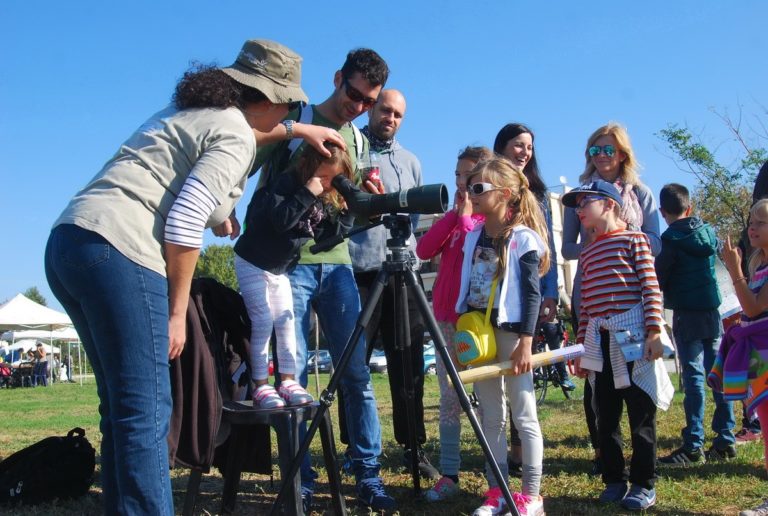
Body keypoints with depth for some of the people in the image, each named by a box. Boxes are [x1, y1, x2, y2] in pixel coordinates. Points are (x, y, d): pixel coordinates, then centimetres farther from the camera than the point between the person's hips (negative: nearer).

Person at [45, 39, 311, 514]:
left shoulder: (188, 110, 22)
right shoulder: (237, 136, -4)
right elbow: (183, 224, -13)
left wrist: (217, 213, 26)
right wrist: (177, 311, -7)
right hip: (118, 251, -9)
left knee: (122, 405, 15)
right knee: (148, 410, -6)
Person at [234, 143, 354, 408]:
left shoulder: (328, 200, -2)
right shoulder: (288, 182, -20)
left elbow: (331, 235, -7)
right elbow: (281, 221, -34)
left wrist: (348, 209, -16)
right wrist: (307, 194, -35)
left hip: (281, 267, 6)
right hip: (253, 262, -6)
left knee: (286, 320, 3)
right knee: (263, 321, -9)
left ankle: (288, 381, 10)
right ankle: (261, 386, -3)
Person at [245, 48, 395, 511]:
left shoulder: (359, 142, 18)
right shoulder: (296, 119, 3)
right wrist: (294, 129, -19)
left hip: (337, 263, 4)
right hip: (290, 261, -4)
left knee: (357, 372, 1)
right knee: (293, 375, -3)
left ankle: (369, 474, 10)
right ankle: (301, 481, 6)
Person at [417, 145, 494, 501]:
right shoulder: (453, 217, 17)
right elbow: (423, 251, 2)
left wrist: (466, 218, -8)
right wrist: (454, 214, -2)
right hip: (445, 315, 6)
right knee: (449, 398, 5)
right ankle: (449, 475, 10)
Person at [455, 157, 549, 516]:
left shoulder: (523, 238, -9)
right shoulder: (473, 236, 10)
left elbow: (532, 294, -12)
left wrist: (525, 342, -17)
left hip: (510, 334, -6)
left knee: (524, 416, 2)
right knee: (491, 417, 10)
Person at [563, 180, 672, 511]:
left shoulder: (633, 239, 0)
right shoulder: (586, 253, 17)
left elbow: (651, 288, -6)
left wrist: (654, 331, -14)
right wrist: (581, 346, 13)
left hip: (634, 337, -6)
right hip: (599, 341, 6)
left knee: (640, 414, 0)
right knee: (606, 416, 9)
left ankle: (643, 484, 10)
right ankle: (614, 480, 20)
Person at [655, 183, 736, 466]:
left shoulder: (672, 240, -10)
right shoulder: (708, 232, 7)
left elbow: (658, 279, -8)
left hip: (686, 315, -6)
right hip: (712, 310, 6)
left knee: (694, 377, -6)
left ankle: (693, 446, -4)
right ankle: (725, 440, 16)